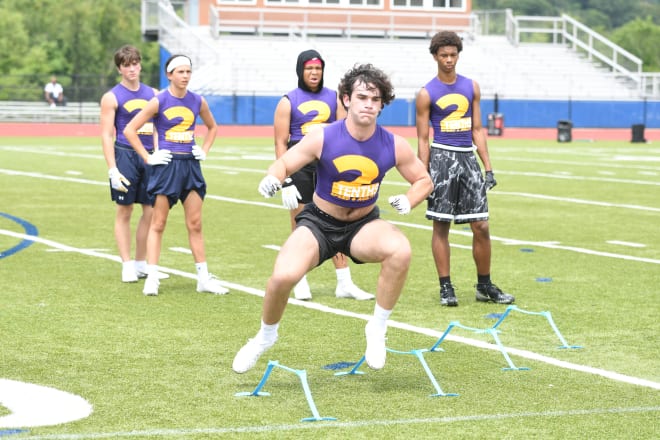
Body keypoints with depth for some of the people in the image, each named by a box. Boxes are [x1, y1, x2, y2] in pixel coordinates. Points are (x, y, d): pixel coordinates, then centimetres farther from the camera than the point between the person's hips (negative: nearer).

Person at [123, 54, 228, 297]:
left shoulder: (198, 101, 5)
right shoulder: (158, 101, -7)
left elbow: (212, 127, 24)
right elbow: (129, 130, -6)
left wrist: (204, 151, 10)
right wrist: (148, 157, -9)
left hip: (190, 165, 4)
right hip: (166, 165, -4)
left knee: (195, 224, 7)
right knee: (158, 224, 0)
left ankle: (204, 277, 11)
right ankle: (152, 277, 1)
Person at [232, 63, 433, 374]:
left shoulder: (393, 145, -10)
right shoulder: (323, 139, -15)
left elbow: (424, 180, 4)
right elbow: (284, 164, -5)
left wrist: (408, 201, -17)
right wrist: (272, 179, -28)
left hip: (363, 226, 1)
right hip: (319, 223, -1)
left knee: (400, 250, -32)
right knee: (283, 276, -26)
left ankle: (377, 329, -13)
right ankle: (265, 336, 8)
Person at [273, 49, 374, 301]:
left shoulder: (334, 98, 9)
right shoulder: (288, 102, 2)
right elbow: (281, 143, -2)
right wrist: (285, 181, -9)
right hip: (300, 166, -2)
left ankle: (344, 284, 4)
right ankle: (301, 284, 11)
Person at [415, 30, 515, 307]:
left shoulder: (471, 87, 10)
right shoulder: (427, 94, -1)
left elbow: (477, 130, 13)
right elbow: (422, 139, -1)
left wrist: (488, 168, 7)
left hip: (468, 157, 4)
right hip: (442, 157, -3)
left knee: (481, 226, 1)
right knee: (441, 225, -1)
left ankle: (485, 286, 13)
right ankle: (446, 287, 7)